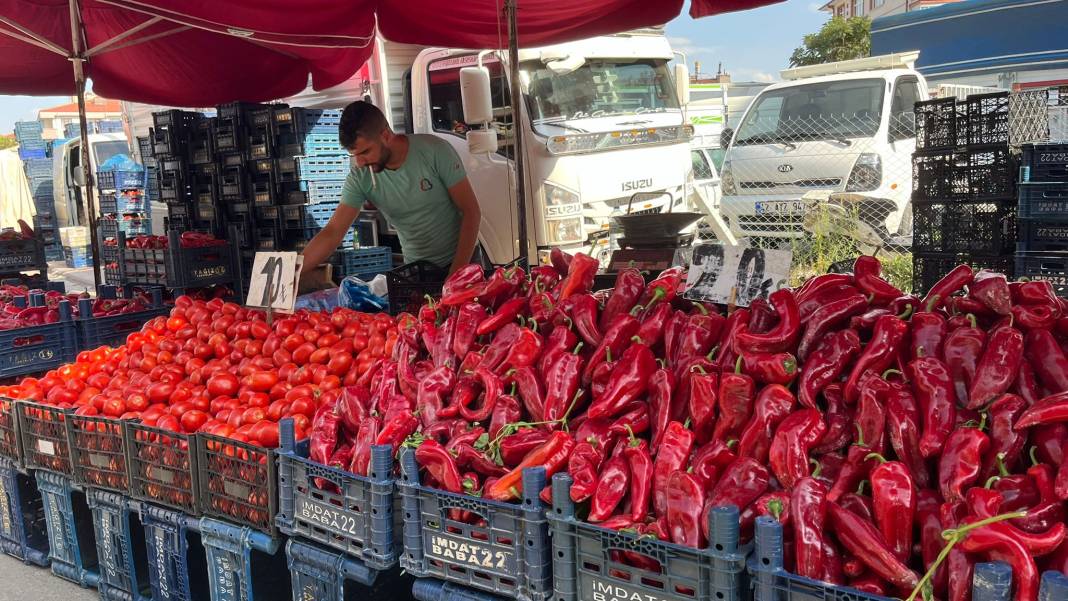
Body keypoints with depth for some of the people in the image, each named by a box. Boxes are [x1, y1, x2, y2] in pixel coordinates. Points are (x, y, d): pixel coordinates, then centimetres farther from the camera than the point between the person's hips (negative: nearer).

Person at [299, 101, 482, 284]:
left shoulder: (435, 151, -21)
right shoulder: (360, 177, -14)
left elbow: (471, 211, -17)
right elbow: (332, 233, -15)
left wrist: (458, 271, -23)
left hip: (463, 258, -2)